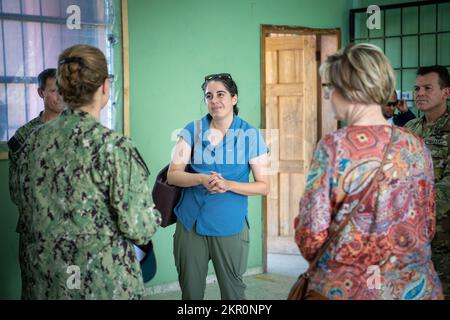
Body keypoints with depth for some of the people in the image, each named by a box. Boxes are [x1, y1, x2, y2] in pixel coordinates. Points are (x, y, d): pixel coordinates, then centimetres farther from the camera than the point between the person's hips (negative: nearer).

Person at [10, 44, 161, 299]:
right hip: (102, 286, -5)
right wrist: (153, 217, 2)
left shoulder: (34, 141, -2)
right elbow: (139, 230, -18)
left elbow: (25, 211, 7)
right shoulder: (115, 147, -19)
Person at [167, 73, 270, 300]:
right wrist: (201, 179, -19)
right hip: (191, 223, 2)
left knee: (233, 291, 6)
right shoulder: (192, 131, 3)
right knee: (191, 290, 10)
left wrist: (228, 185, -17)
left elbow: (263, 186, -1)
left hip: (230, 226, -1)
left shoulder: (251, 136, -1)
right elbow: (172, 175, 0)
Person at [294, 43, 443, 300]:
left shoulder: (334, 146, -15)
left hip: (347, 288, -4)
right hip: (416, 287, 4)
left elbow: (311, 234, -13)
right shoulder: (417, 147, -2)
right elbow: (428, 228, 7)